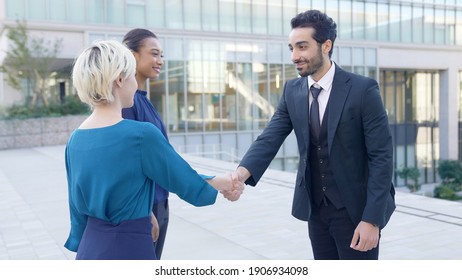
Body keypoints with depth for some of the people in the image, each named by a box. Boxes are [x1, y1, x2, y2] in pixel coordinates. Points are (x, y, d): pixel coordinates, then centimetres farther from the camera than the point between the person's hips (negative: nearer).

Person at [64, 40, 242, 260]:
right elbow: (189, 185, -8)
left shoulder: (76, 139, 1)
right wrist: (222, 183, 11)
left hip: (90, 249, 7)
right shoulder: (141, 134, -19)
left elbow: (77, 208, 10)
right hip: (129, 249, -7)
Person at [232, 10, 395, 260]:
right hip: (315, 208, 5)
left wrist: (371, 219, -20)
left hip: (356, 208, -4)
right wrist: (242, 172, -29)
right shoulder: (292, 91, 1)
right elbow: (270, 138, -9)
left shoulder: (363, 89, -14)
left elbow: (381, 157, -15)